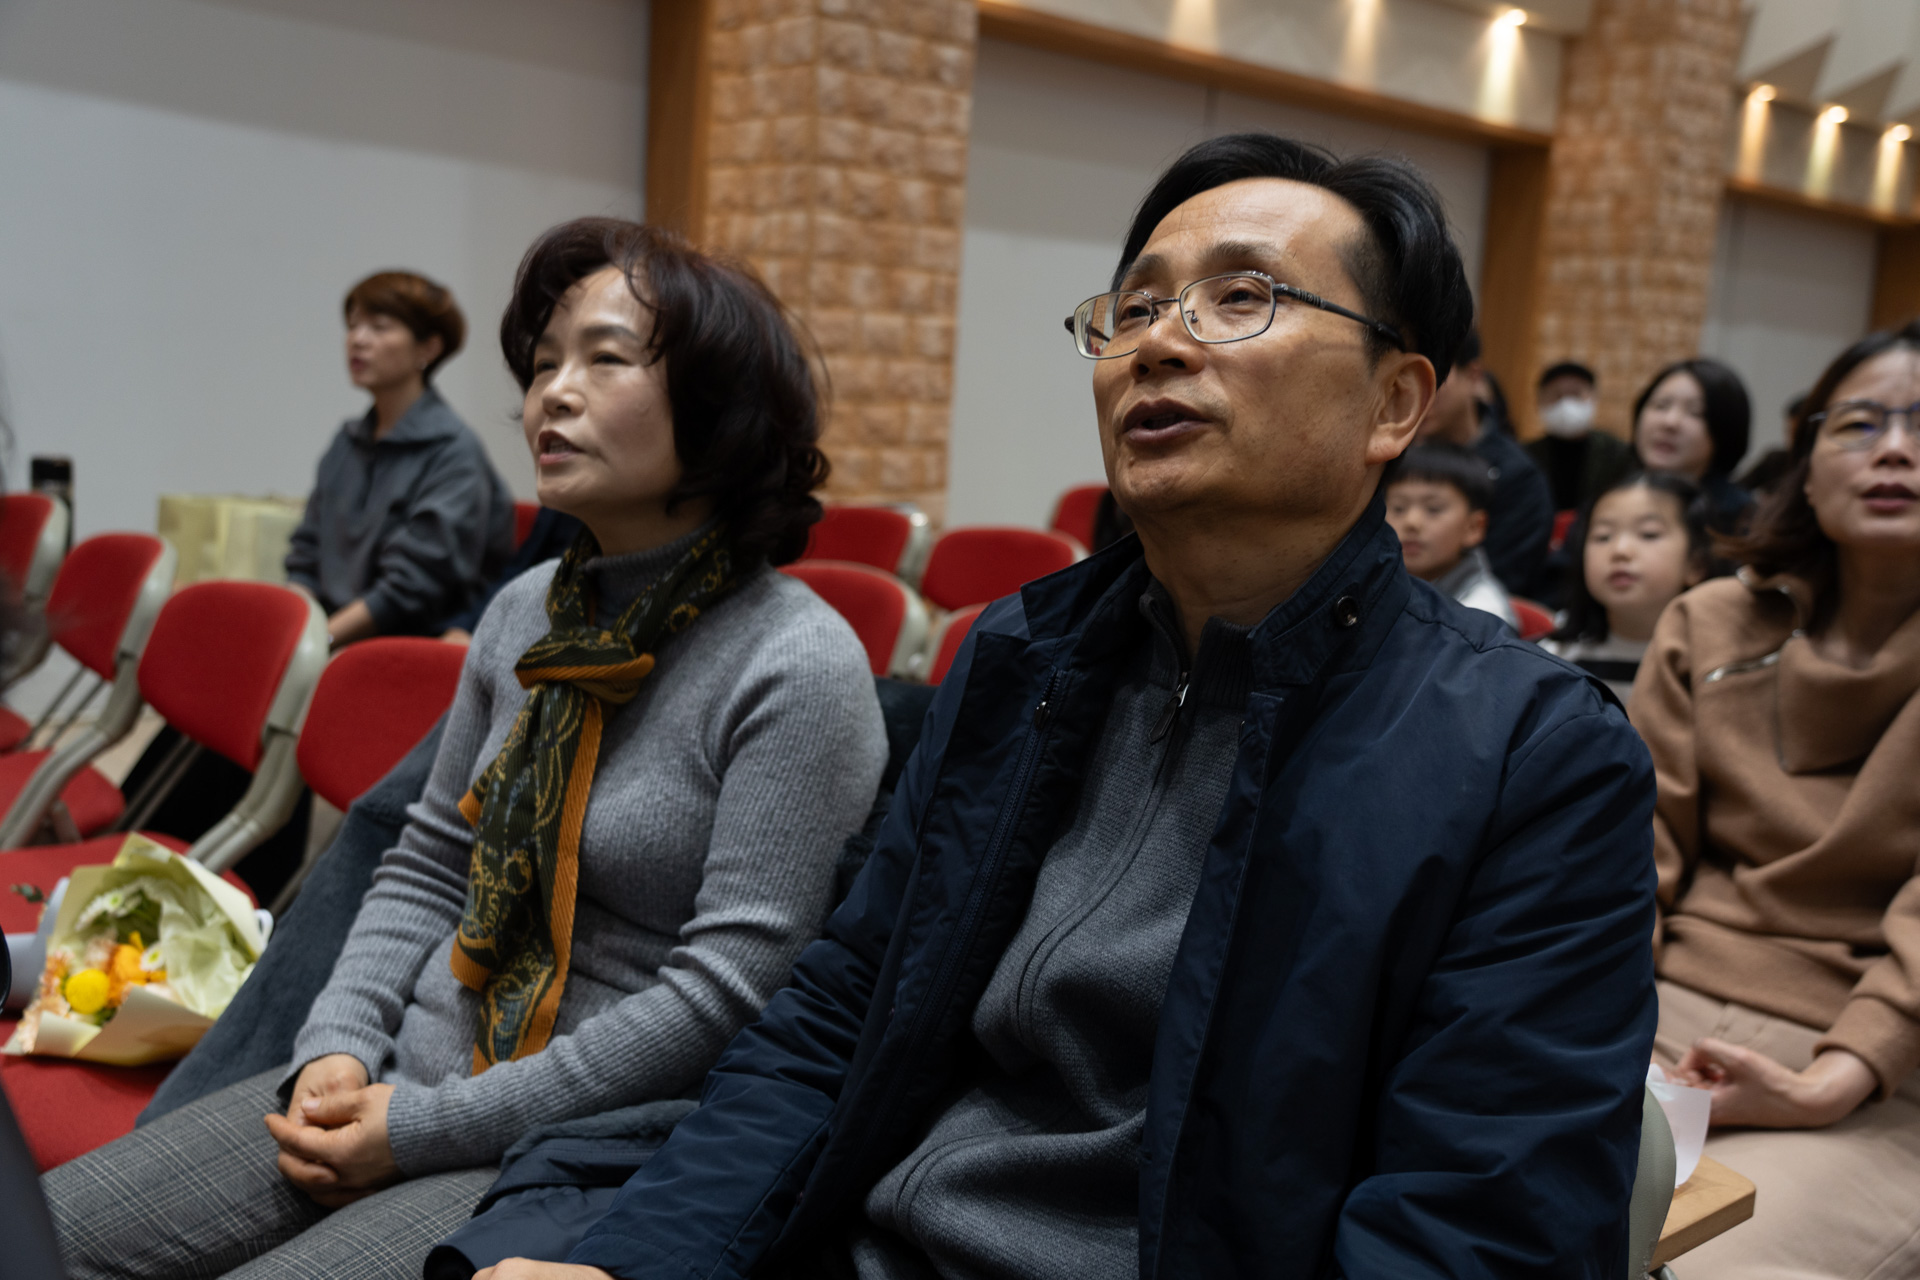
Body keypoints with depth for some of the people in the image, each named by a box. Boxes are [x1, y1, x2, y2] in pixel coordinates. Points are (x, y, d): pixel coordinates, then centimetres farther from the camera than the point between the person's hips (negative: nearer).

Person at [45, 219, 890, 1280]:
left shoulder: (799, 668, -16)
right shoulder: (527, 613, 7)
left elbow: (725, 994, -19)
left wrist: (429, 1125, -15)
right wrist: (338, 1045, -2)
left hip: (589, 1153, -6)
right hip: (411, 1081, 6)